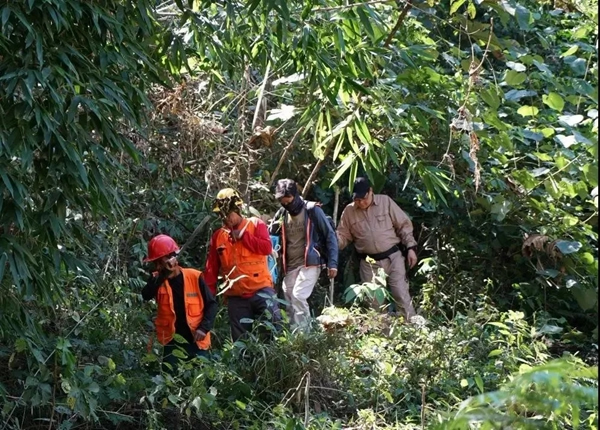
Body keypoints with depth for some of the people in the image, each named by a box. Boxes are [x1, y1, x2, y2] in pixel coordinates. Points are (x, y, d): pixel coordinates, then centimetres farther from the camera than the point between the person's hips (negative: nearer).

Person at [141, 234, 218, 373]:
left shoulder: (194, 277, -5)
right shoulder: (157, 280, 2)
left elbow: (211, 304, -1)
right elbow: (145, 296, -19)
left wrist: (204, 328, -14)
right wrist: (162, 275, -26)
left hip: (196, 340, -1)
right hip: (171, 341, 1)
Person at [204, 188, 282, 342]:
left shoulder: (256, 224, 4)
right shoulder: (218, 236, 11)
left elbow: (267, 248, -12)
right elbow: (211, 269, 11)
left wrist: (243, 236, -11)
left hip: (261, 290, -3)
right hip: (236, 297, 3)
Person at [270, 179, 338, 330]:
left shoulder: (312, 210, -6)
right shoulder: (282, 214, 8)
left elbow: (330, 236, -4)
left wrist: (332, 263, -11)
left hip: (310, 263, -6)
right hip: (290, 266, 6)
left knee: (298, 296, -21)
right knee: (289, 302, 3)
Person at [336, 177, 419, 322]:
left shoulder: (385, 202, -2)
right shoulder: (349, 211, 2)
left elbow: (404, 225, 2)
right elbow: (342, 236, 7)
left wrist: (410, 247, -4)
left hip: (393, 257, -2)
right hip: (369, 263, 3)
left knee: (402, 296, -6)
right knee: (373, 300, 6)